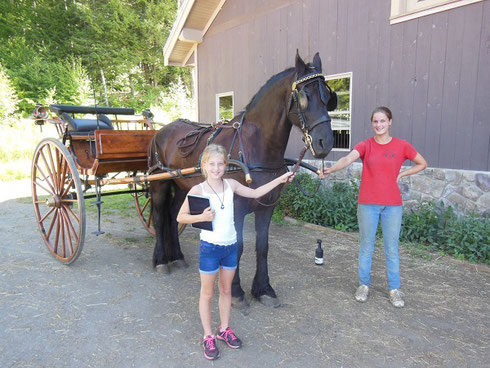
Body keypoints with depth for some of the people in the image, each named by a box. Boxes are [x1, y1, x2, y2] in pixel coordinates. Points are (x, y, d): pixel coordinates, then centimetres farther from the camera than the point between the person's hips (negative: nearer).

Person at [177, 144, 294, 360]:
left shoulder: (230, 185, -1)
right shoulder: (198, 190, -13)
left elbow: (255, 193, 10)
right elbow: (181, 217, -9)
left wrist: (279, 180, 8)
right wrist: (201, 217, -26)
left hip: (231, 246, 5)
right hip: (210, 247, -4)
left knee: (226, 290, 18)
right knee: (207, 293, 11)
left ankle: (224, 329, 37)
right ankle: (208, 337, 27)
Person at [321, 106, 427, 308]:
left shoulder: (402, 146, 1)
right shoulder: (365, 145, -2)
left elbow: (422, 164, 13)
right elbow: (348, 159, -21)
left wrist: (401, 174, 0)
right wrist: (331, 169, -41)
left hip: (392, 204, 0)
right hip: (368, 204, 0)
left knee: (391, 248, 8)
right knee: (366, 247, 10)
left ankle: (394, 289, 23)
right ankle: (364, 284, 25)